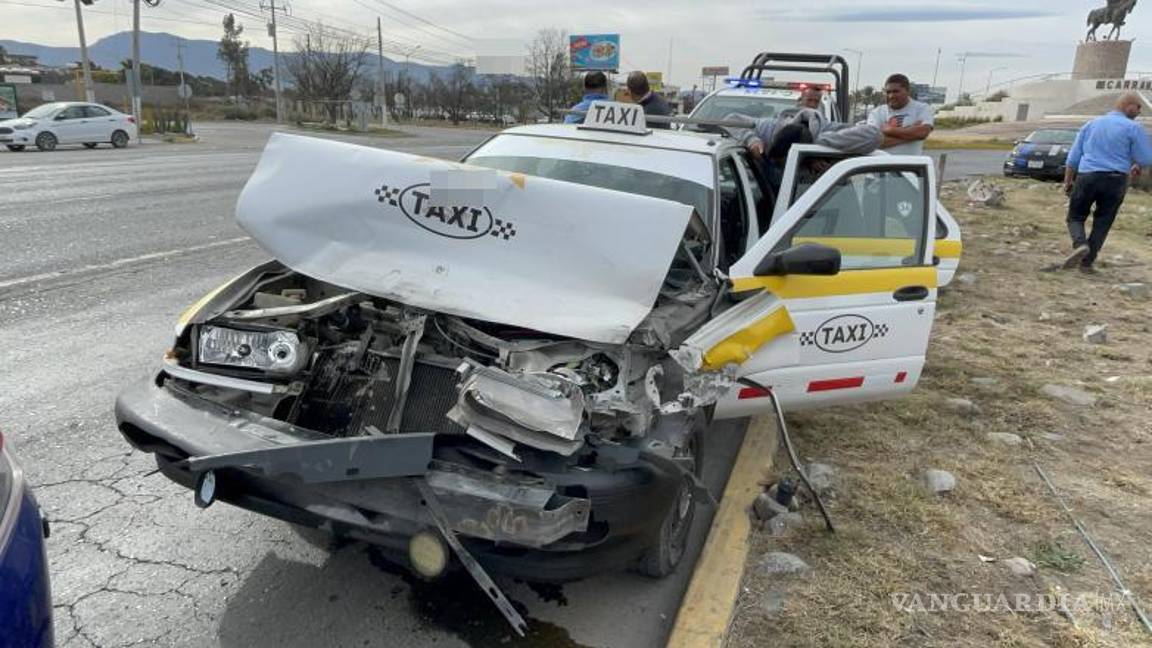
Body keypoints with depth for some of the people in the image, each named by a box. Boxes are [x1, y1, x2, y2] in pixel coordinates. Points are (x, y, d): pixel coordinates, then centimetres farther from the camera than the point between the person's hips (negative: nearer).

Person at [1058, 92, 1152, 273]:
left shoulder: (1091, 124, 11)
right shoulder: (1133, 128, -1)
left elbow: (1073, 157, 10)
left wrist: (1067, 181, 15)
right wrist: (1137, 166, 20)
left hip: (1087, 177, 2)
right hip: (1116, 180, -1)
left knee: (1075, 217, 11)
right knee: (1102, 223, 8)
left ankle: (1080, 244, -18)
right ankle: (1087, 262, 5)